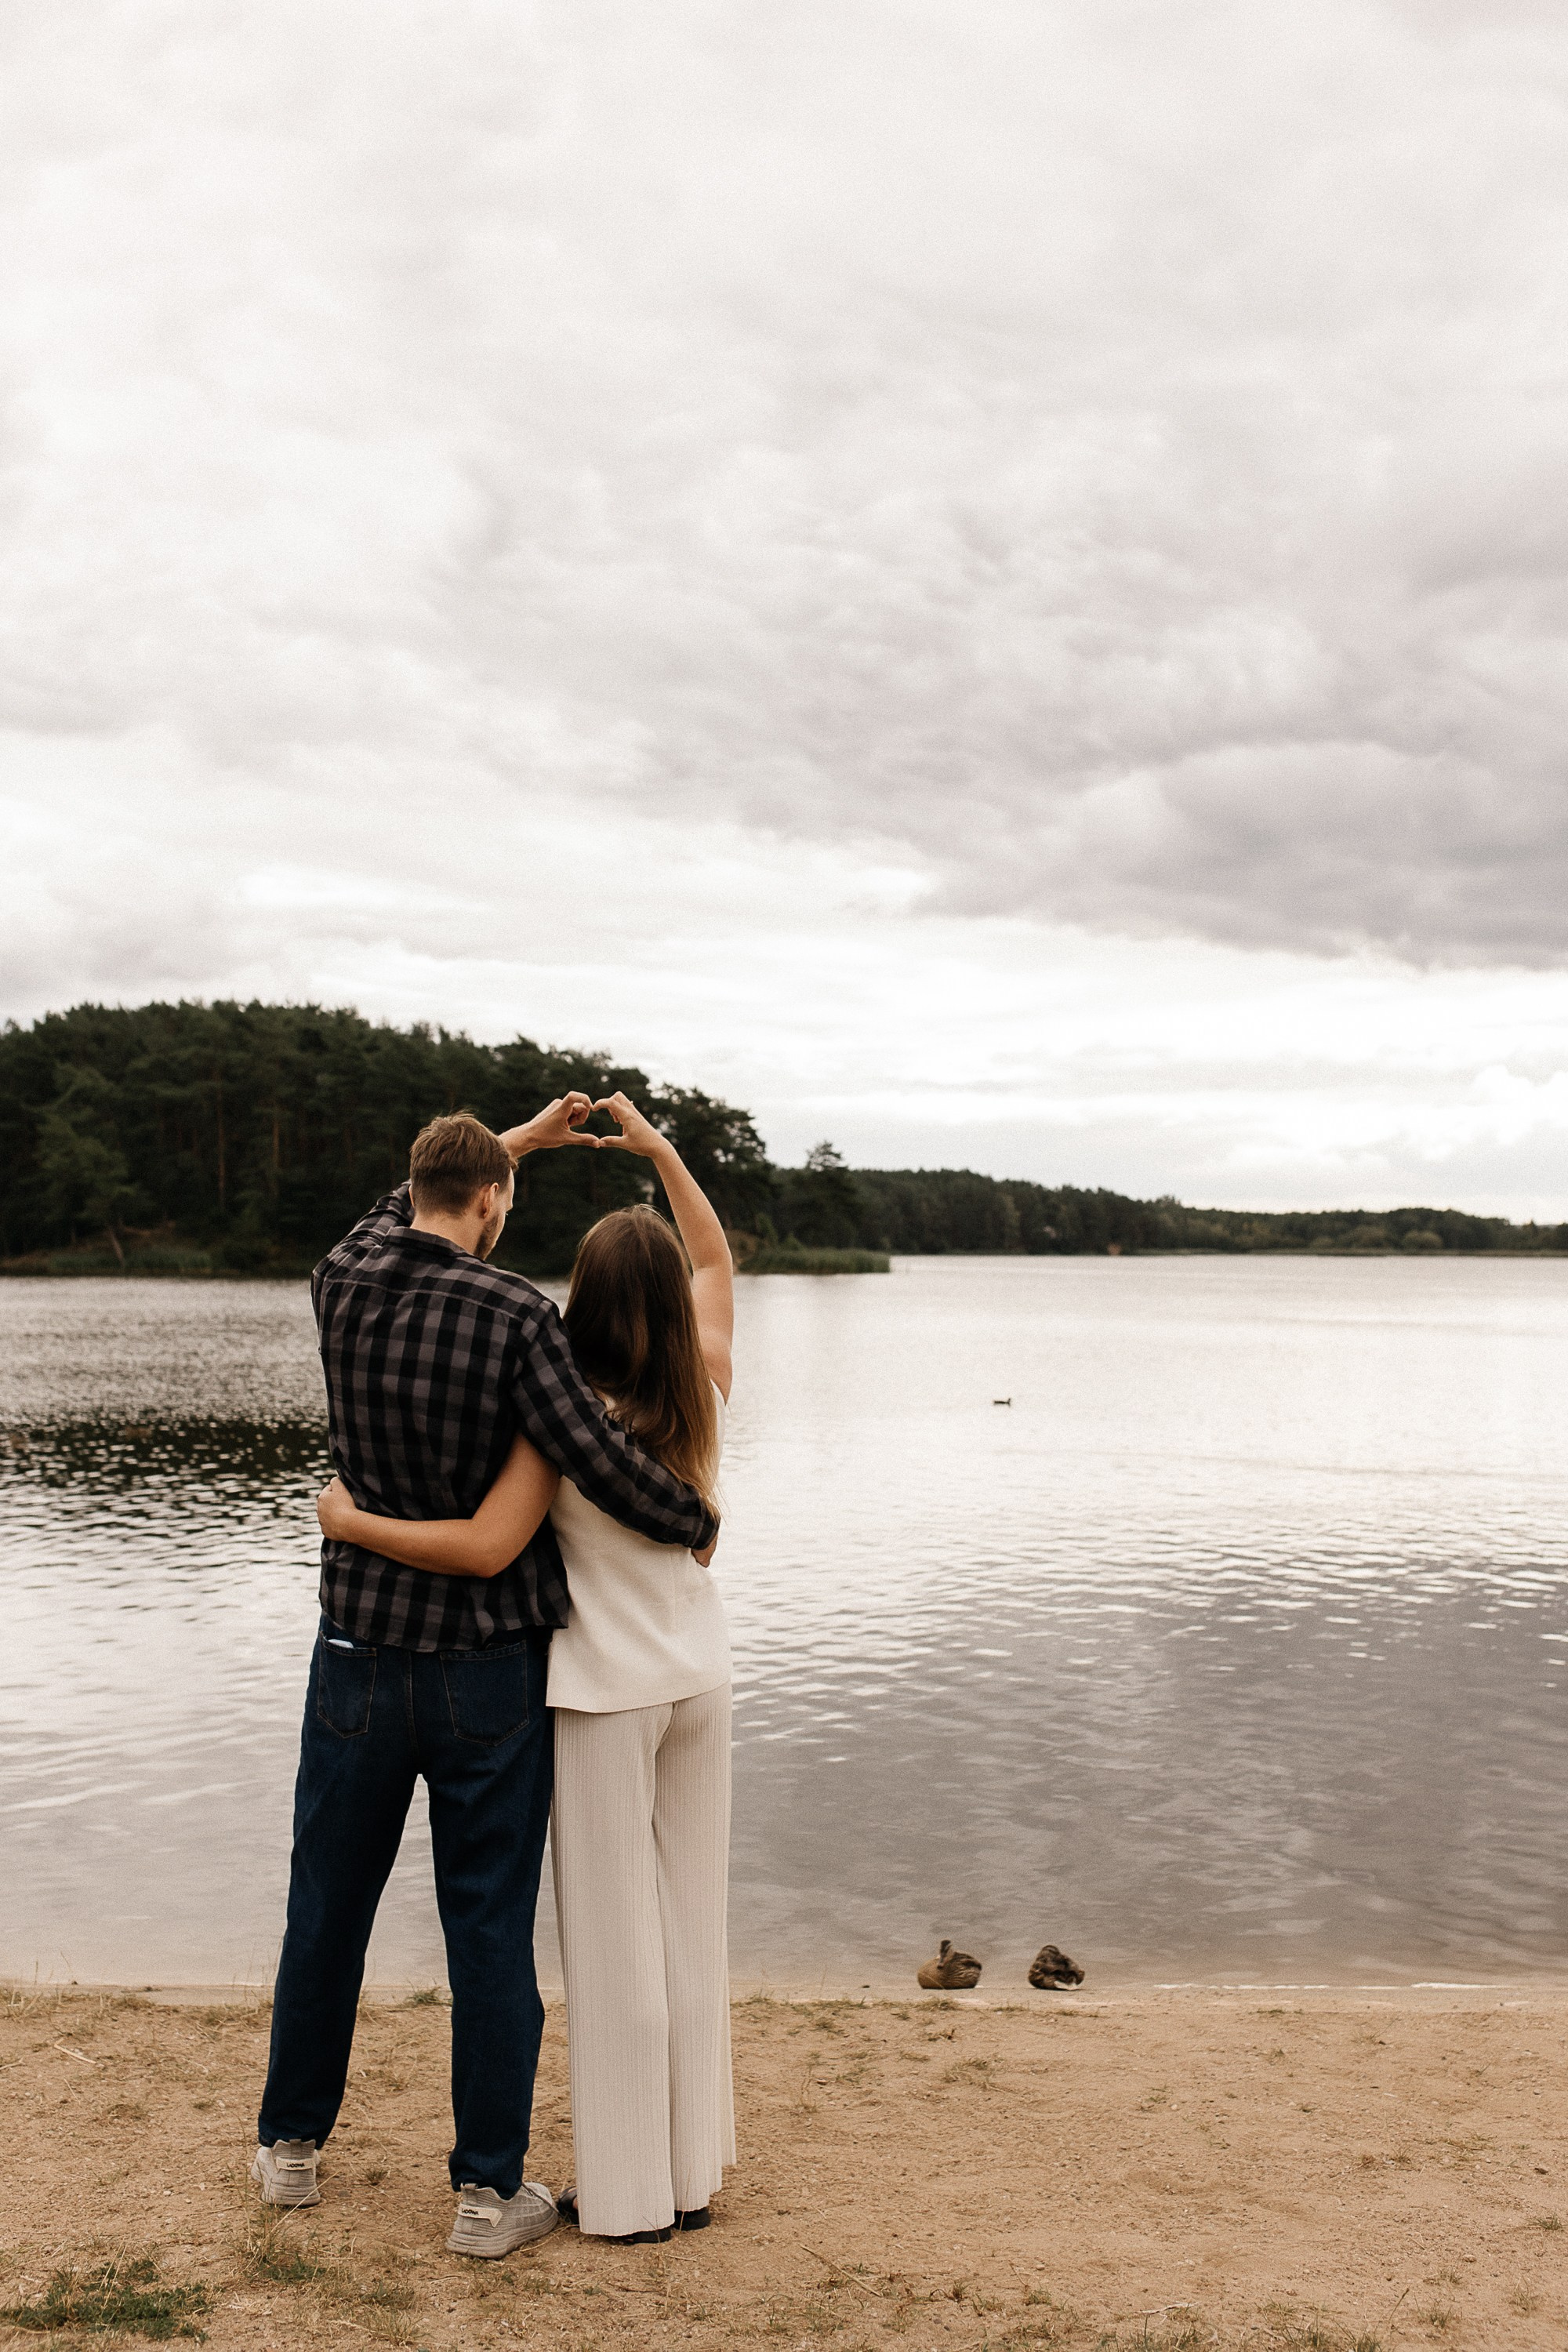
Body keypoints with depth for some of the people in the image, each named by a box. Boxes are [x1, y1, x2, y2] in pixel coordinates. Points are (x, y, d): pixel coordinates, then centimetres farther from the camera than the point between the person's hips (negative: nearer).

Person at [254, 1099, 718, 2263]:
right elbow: (603, 1462, -21)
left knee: (328, 1907, 18)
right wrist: (699, 1521, -2)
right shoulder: (516, 1314, -16)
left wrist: (517, 1135, 27)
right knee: (491, 1927, 8)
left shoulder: (344, 1287, -3)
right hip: (490, 1672, -3)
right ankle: (490, 2189, 17)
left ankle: (292, 2144, 34)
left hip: (361, 1658, 4)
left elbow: (402, 1206, 19)